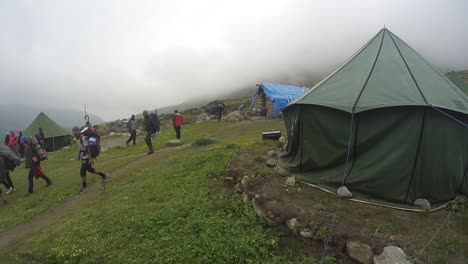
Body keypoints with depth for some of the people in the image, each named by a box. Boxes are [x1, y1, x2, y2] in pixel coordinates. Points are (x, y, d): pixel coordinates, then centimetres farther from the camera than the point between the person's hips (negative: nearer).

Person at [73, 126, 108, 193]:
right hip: (84, 156, 10)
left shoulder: (83, 138, -22)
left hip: (87, 157, -9)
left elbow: (88, 148, -25)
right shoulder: (78, 138, 6)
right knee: (90, 169, 19)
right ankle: (104, 175, 33)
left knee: (82, 171, -6)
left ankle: (84, 187, 9)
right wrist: (79, 156, 25)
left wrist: (90, 159, -27)